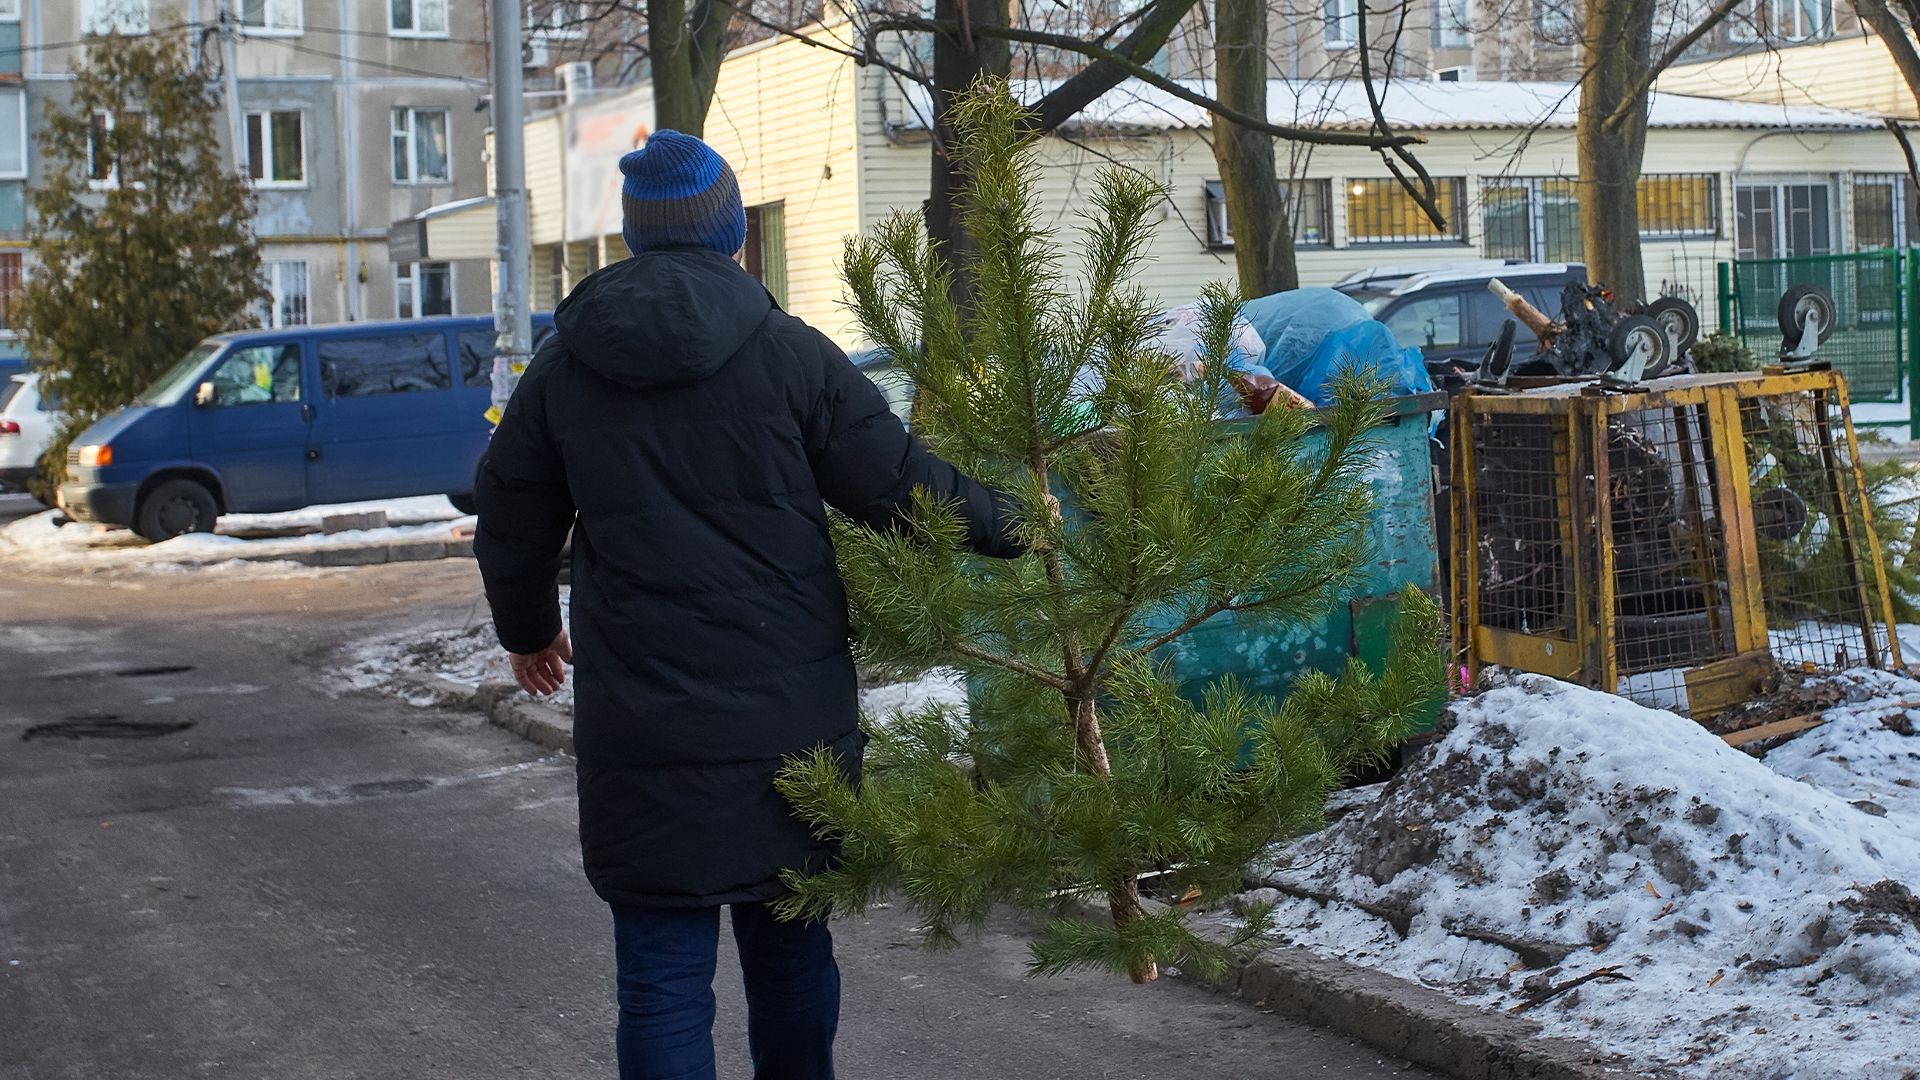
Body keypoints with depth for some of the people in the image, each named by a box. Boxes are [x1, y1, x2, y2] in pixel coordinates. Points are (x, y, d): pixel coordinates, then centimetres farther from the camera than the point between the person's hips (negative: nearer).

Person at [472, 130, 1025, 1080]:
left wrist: (528, 631, 32)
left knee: (663, 980, 3)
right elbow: (899, 487, -3)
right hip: (792, 723, 0)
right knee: (790, 947, 17)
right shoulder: (791, 353, -5)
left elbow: (510, 523, 13)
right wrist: (1006, 523, 16)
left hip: (641, 737, 0)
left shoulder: (562, 368, 2)